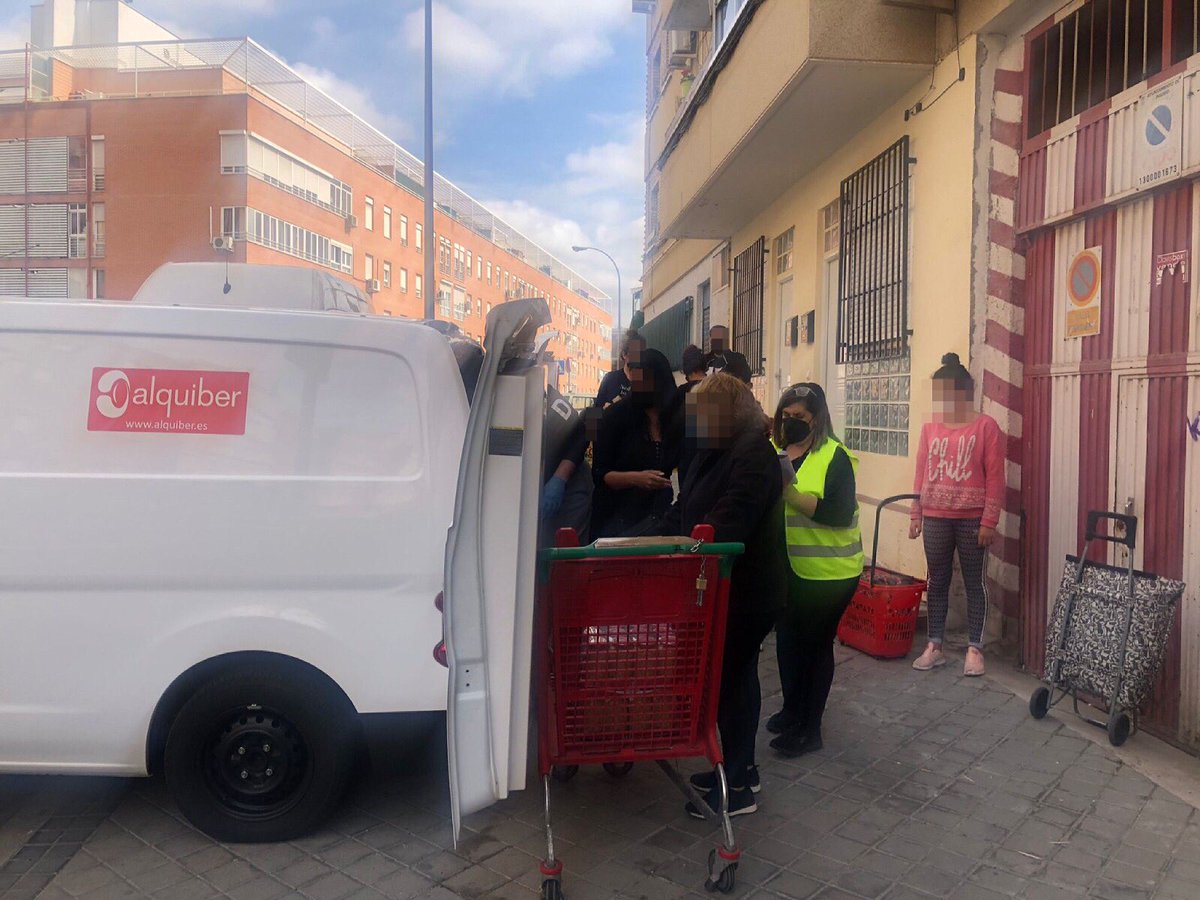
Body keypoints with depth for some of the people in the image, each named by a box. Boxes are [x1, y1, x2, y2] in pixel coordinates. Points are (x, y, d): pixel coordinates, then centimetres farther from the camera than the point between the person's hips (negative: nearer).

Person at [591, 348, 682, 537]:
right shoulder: (616, 414, -6)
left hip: (661, 515, 2)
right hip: (618, 519, -2)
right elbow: (599, 475, -8)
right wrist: (635, 478, -23)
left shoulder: (678, 420, 1)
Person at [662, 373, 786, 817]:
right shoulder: (713, 452, 12)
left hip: (745, 588, -10)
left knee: (731, 677, -1)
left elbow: (734, 515, -30)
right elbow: (685, 509, 15)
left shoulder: (753, 452, -18)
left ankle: (737, 787, 12)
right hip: (723, 584, 10)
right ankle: (739, 767, 33)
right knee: (734, 674, 18)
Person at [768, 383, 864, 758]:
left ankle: (809, 729, 23)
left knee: (816, 643, 8)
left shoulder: (834, 456, -13)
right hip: (786, 567, 6)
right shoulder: (772, 450, 2)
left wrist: (791, 495, -26)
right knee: (787, 638, 18)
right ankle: (792, 709, 40)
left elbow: (840, 513, -22)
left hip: (828, 571, -5)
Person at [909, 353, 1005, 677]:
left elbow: (995, 478, -7)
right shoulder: (929, 428, 7)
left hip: (972, 519, -3)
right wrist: (916, 515, 7)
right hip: (935, 519, 4)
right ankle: (934, 647, 19)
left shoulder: (986, 426, -5)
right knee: (937, 582, 10)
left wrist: (989, 522, -11)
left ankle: (974, 649, 17)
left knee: (974, 583, 6)